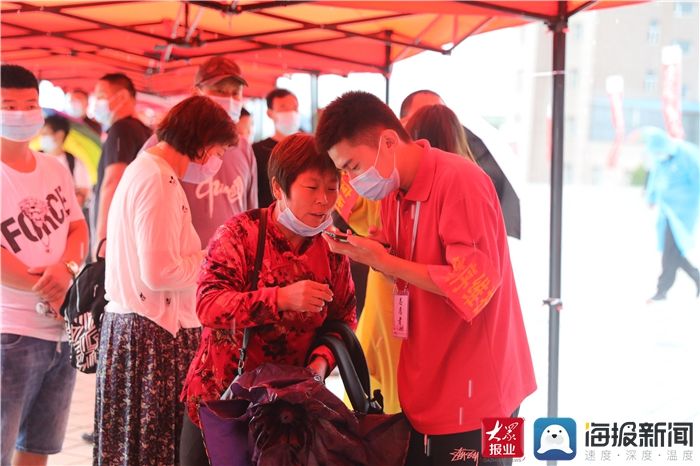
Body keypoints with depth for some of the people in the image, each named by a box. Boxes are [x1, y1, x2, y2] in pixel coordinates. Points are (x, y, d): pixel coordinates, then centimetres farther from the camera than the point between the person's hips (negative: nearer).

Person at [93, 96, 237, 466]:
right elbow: (158, 272, -22)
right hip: (153, 336, -10)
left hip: (128, 323, 10)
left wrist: (202, 256, 8)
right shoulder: (159, 181, -16)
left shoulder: (144, 169, 15)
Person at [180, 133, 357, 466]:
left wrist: (322, 360, -13)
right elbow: (208, 305, -24)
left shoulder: (332, 249, 0)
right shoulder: (241, 233, -13)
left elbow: (344, 318, 7)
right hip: (218, 400, -3)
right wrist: (282, 298, -35)